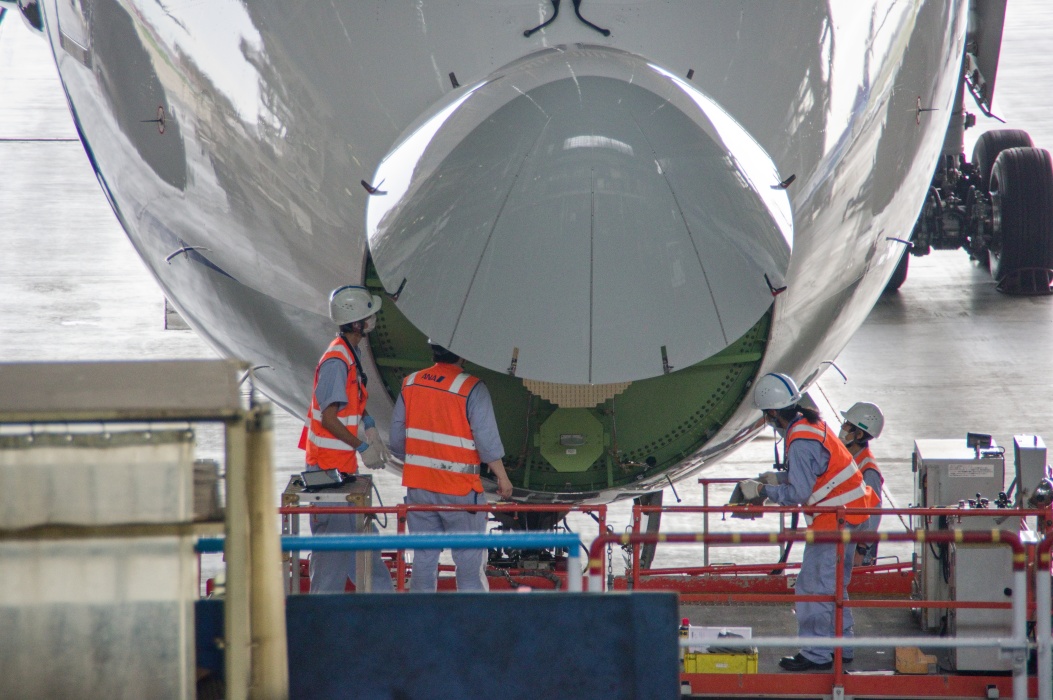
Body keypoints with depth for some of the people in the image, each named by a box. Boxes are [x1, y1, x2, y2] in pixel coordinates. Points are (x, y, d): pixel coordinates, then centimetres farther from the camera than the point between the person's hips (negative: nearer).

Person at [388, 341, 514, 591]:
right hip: (459, 488, -5)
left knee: (424, 556, 11)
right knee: (469, 558, 2)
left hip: (418, 486, 5)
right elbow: (487, 441, -12)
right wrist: (502, 477, 0)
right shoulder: (472, 389, -13)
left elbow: (397, 439, 9)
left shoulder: (410, 384, 3)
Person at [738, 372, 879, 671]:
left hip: (834, 519, -10)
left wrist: (762, 490, -10)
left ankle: (816, 654, 0)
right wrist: (778, 478, 14)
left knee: (814, 587, -4)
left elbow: (799, 493, -20)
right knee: (835, 584, 19)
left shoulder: (801, 442, -21)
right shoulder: (811, 424, 9)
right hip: (847, 514, 10)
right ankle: (840, 646, 27)